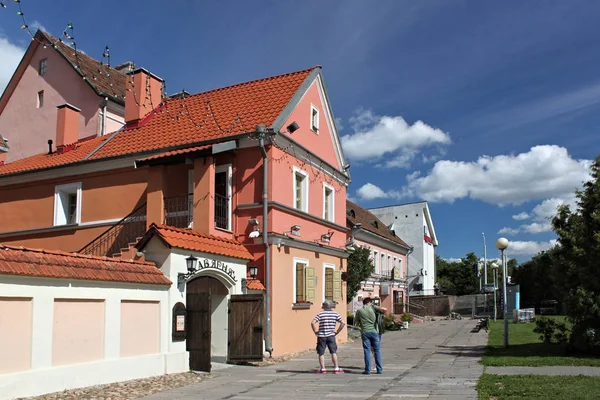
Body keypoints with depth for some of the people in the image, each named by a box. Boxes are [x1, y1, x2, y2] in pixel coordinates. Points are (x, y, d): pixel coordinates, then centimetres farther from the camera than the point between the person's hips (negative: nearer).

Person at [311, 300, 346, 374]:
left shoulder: (320, 314, -4)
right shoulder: (335, 314, 3)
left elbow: (313, 323, -16)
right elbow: (343, 323, -2)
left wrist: (315, 331, -4)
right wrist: (337, 332, 4)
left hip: (321, 336, -2)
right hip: (331, 336, 2)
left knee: (321, 353, 7)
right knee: (333, 352, 7)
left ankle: (322, 369, 10)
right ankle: (336, 368, 6)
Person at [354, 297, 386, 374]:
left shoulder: (359, 311, 7)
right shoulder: (372, 307, 3)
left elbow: (356, 323, 11)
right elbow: (385, 309, -6)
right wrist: (382, 313, 15)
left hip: (365, 333, 0)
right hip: (374, 331, 0)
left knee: (367, 351, 3)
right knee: (377, 351, 7)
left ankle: (367, 370, 1)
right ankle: (379, 369, 8)